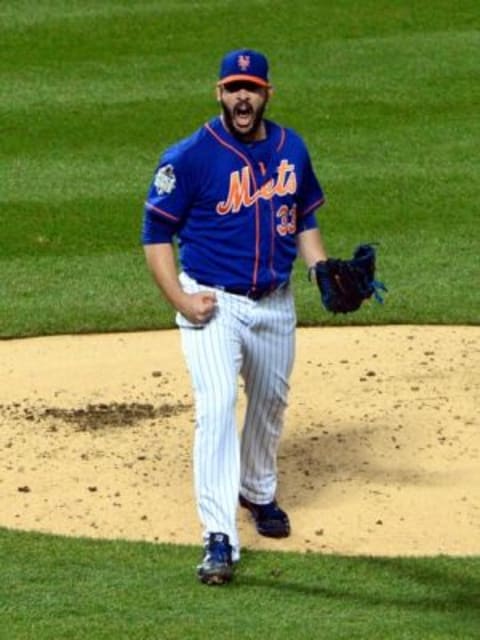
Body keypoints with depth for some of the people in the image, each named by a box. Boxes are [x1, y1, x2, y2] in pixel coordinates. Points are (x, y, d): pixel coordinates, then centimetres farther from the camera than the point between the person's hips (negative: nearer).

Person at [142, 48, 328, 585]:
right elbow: (156, 234, -8)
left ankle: (258, 491, 49)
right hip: (213, 303, -5)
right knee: (217, 406, -20)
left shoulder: (292, 149, 4)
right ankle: (219, 541, -23)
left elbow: (304, 219, 17)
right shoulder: (191, 157, -13)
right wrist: (180, 300, -19)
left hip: (275, 304, 5)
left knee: (270, 403, 20)